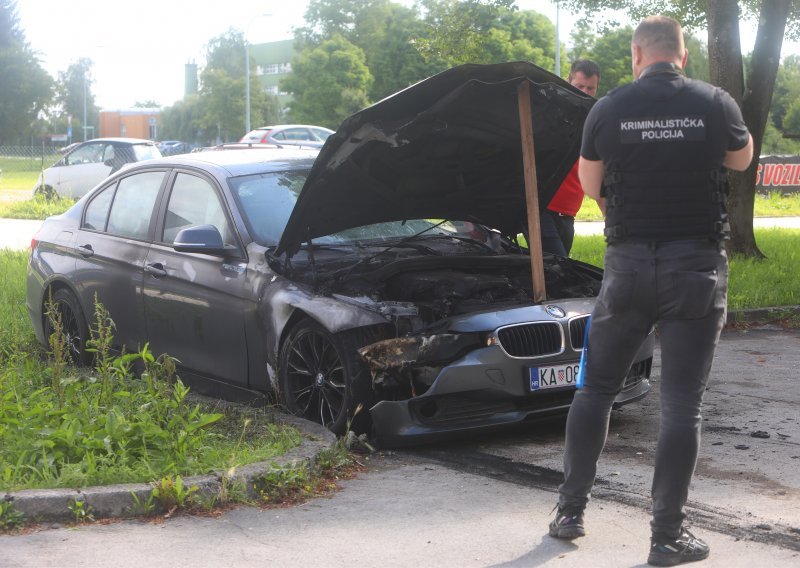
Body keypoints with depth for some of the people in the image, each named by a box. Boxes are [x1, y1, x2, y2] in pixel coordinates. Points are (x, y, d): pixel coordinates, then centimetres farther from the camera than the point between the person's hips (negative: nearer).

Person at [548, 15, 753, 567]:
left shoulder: (607, 109, -2)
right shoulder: (715, 103, -3)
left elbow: (590, 186, 10)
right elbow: (742, 159, 17)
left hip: (628, 263, 1)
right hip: (698, 266, -1)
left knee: (596, 388, 15)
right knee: (682, 404, 3)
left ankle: (570, 511, 20)